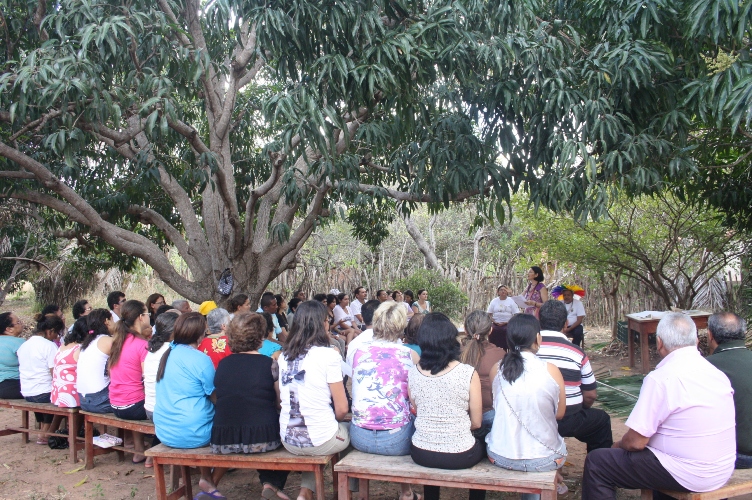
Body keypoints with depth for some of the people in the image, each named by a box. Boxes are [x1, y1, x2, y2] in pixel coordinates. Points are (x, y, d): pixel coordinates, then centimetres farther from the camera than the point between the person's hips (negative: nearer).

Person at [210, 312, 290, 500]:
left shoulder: (223, 364, 5)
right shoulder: (270, 364, -5)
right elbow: (280, 402, 3)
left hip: (222, 442, 4)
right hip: (261, 440, -4)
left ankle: (213, 482, 28)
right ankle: (273, 484, 13)